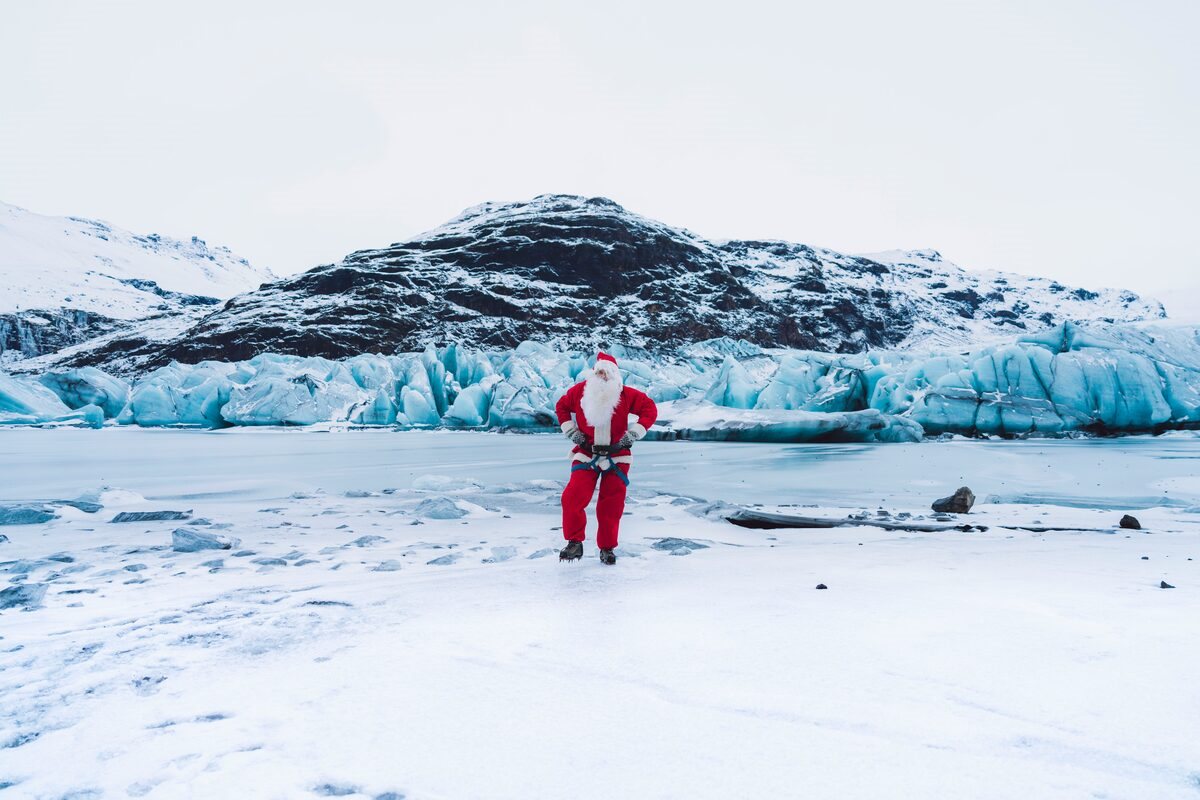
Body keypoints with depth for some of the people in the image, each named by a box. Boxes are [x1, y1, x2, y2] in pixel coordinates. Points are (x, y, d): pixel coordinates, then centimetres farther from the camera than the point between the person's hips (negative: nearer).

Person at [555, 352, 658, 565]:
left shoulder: (626, 394, -5)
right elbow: (561, 406, 14)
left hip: (616, 457, 0)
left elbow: (650, 408, 2)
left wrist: (633, 433, -5)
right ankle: (575, 543, -1)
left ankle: (607, 549, 19)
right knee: (572, 498, -15)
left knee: (612, 505, 3)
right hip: (586, 455, 0)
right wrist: (571, 431, 4)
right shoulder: (580, 391, -2)